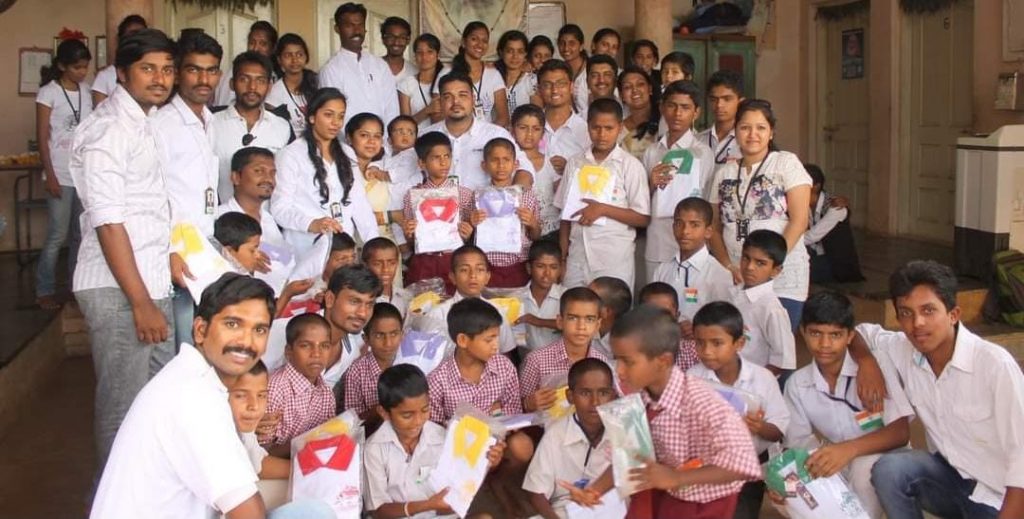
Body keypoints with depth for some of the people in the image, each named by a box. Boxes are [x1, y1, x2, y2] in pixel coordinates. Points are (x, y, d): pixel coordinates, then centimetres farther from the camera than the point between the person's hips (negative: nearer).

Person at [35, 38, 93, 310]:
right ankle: (44, 291, 9)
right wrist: (50, 176, -11)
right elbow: (42, 138, -6)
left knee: (81, 234, 7)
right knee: (57, 235, -3)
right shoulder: (48, 93, -4)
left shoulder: (86, 90, 9)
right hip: (61, 175, -4)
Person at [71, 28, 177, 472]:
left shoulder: (146, 121, 15)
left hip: (151, 284, 9)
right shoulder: (109, 128, -12)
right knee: (123, 407, -1)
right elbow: (107, 221, -18)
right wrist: (141, 302, -20)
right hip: (118, 290, -9)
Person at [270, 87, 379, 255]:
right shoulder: (291, 155, -1)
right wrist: (312, 224, -26)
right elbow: (280, 207, -9)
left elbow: (359, 202, 10)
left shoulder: (347, 155, 17)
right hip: (307, 249, -4)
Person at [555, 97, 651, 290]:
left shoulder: (631, 165, -1)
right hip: (577, 260, 3)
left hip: (615, 261, -3)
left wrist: (603, 209, -14)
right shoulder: (575, 163, 9)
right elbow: (566, 215, 12)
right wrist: (561, 259, 7)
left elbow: (643, 218, -3)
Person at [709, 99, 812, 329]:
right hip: (734, 279, 3)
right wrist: (727, 265, -4)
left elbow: (799, 220, -6)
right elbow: (715, 227, 12)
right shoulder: (724, 173, 13)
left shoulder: (787, 163, 2)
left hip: (782, 278, -3)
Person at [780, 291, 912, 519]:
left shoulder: (876, 364, -17)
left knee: (863, 466, -35)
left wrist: (850, 448, -40)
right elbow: (798, 441, -3)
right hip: (838, 467, 4)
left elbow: (900, 432, -22)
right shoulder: (797, 384, -5)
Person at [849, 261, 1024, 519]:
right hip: (949, 475, 5)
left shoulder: (994, 364, -23)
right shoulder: (902, 350, -7)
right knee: (888, 469, -22)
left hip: (1000, 495, -5)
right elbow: (860, 332, 12)